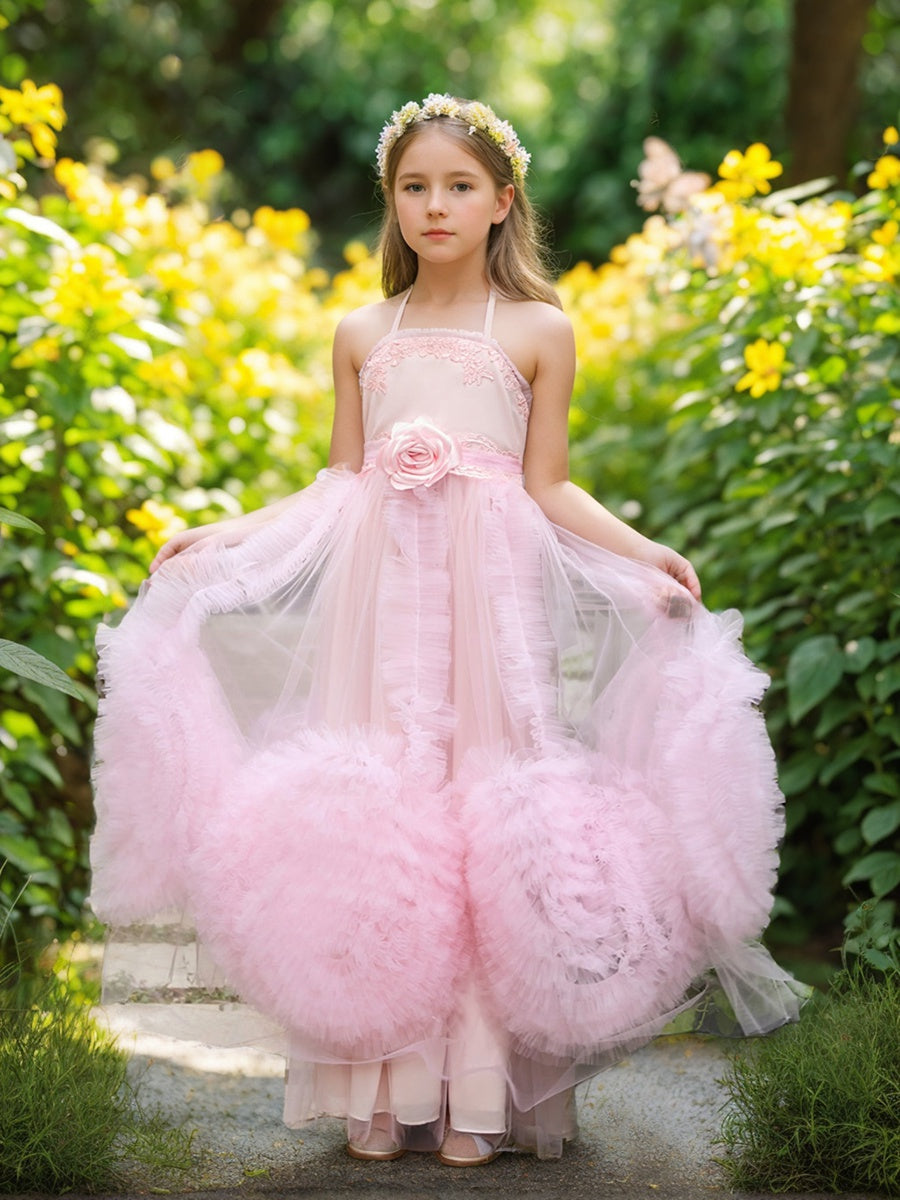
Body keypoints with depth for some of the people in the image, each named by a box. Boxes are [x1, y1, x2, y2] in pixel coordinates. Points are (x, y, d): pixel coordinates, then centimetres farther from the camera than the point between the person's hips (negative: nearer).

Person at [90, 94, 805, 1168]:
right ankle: (384, 1087, 4)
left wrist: (643, 551, -6)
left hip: (490, 592, -2)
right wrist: (220, 537, 9)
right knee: (373, 811, -3)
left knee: (485, 807, -5)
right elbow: (338, 484, 16)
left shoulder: (536, 331, 8)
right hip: (378, 591, 2)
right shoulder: (362, 334, 14)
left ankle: (479, 1089, 1)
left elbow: (548, 486, 7)